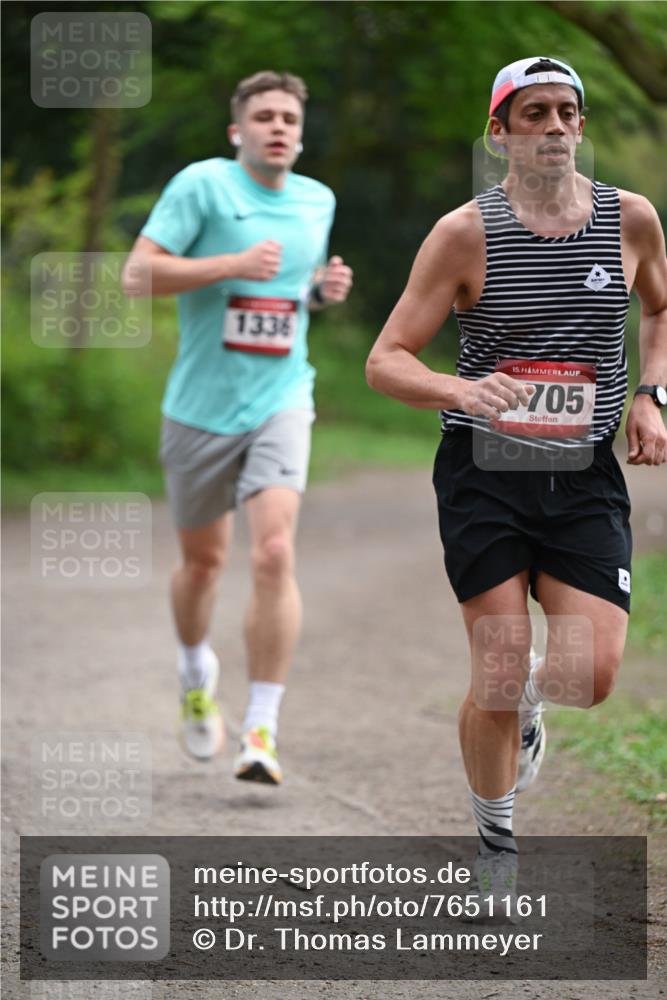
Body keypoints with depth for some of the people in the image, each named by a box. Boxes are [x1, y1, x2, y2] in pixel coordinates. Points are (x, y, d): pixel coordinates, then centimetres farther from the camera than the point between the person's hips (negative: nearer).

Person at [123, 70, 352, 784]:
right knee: (203, 560, 13)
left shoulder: (317, 201, 10)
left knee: (274, 552, -18)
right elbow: (138, 274, -13)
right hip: (201, 405, -2)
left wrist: (325, 289, 5)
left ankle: (262, 731, -15)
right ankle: (195, 672, 45)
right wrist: (233, 264, -22)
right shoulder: (202, 184, -6)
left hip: (280, 402, 2)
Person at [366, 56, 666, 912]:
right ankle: (494, 839, 18)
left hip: (586, 477, 2)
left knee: (590, 676, -9)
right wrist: (461, 391, -27)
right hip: (484, 470, -2)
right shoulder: (465, 232, -8)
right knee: (498, 673, -6)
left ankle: (523, 704, 29)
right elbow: (385, 362, -8)